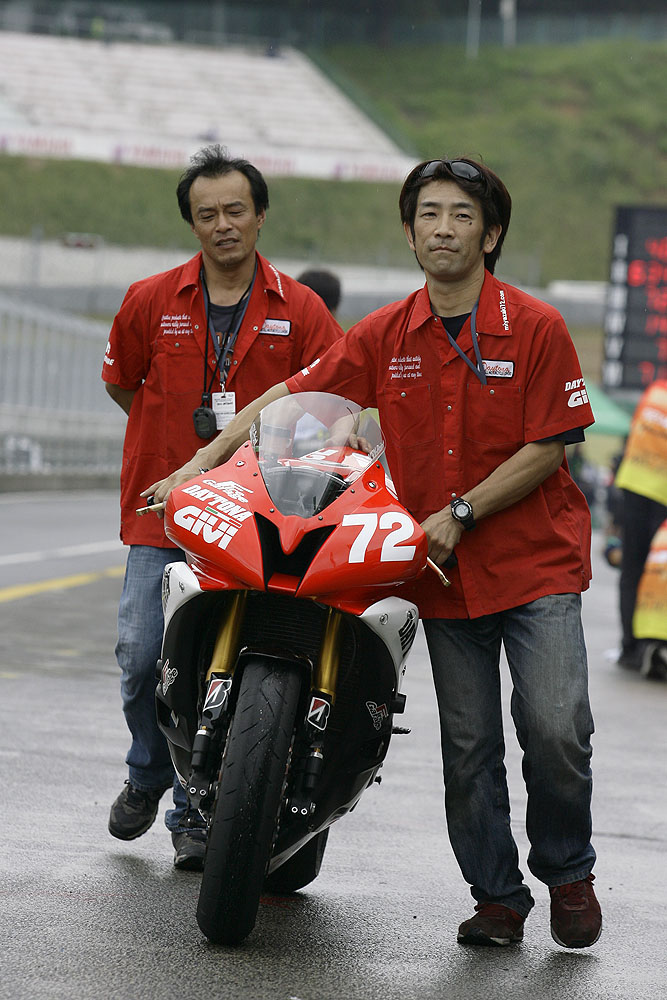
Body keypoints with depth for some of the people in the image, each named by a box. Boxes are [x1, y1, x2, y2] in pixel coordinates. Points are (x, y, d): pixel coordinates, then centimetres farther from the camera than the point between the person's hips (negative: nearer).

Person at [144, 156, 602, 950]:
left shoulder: (535, 327, -7)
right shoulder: (385, 336, 4)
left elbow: (550, 445, -8)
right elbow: (291, 396, 8)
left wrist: (461, 512, -13)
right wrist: (202, 462, 1)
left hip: (536, 563, -3)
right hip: (444, 574, 4)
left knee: (555, 727, -13)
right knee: (467, 747, 5)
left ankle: (568, 873, 9)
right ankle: (497, 896, 15)